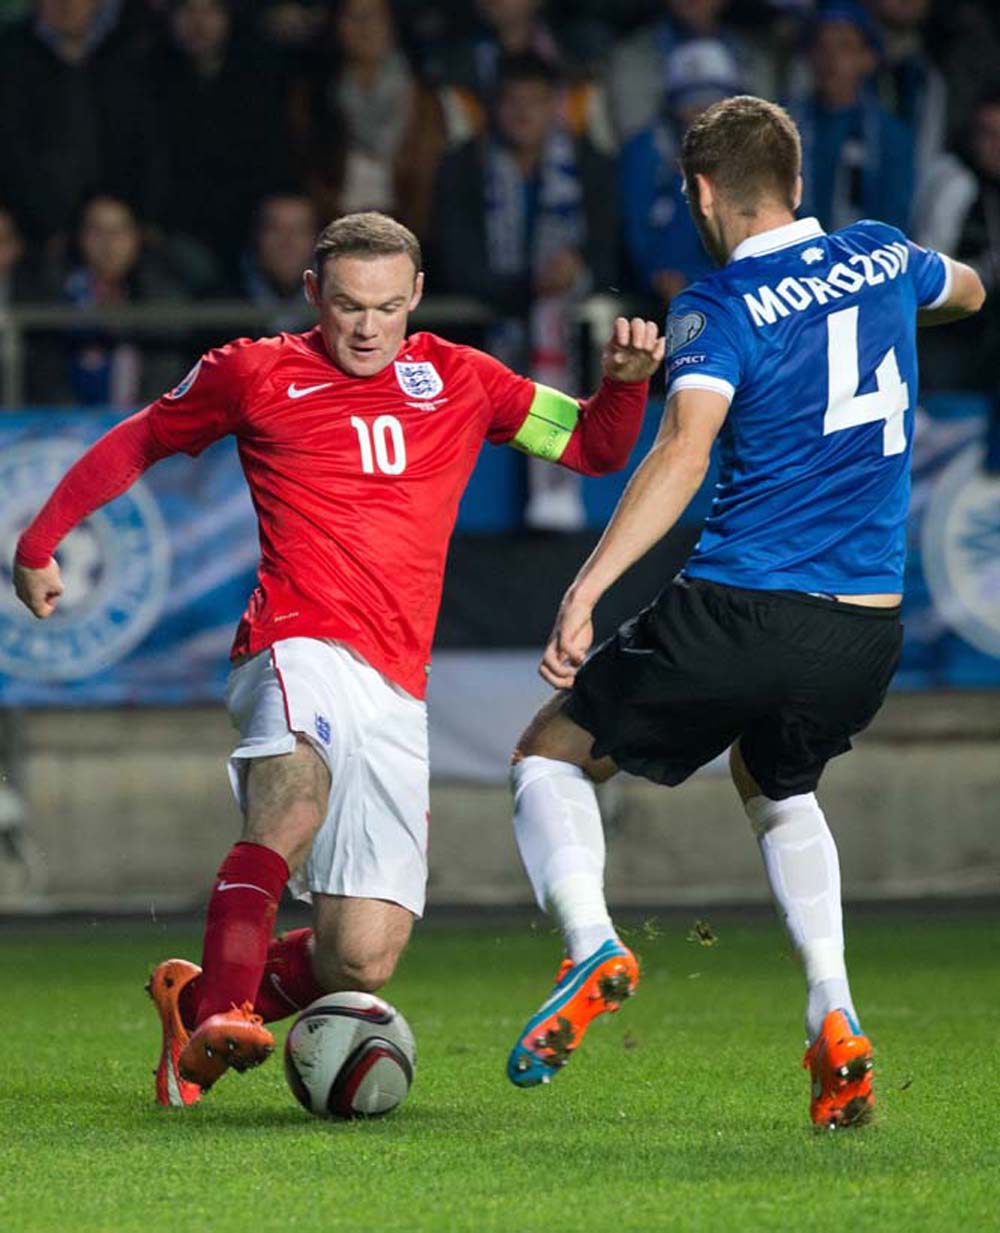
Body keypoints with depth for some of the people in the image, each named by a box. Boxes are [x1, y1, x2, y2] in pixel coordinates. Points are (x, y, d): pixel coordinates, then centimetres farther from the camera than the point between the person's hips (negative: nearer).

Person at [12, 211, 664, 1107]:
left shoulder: (460, 381, 16)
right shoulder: (255, 373, 9)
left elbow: (594, 448, 21)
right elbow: (137, 443, 22)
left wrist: (625, 382, 0)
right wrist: (40, 544, 19)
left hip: (397, 691, 4)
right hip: (300, 650, -4)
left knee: (362, 962, -4)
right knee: (298, 792, -40)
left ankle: (196, 999, 22)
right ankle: (222, 1019, -46)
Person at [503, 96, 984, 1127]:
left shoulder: (718, 310, -8)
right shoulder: (882, 260, 9)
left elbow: (685, 449, -24)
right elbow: (967, 293, 33)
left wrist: (585, 590, -29)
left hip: (737, 611, -5)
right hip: (866, 635, 5)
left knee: (549, 755, 15)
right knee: (776, 788, 34)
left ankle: (591, 944, -13)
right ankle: (833, 1018, 13)